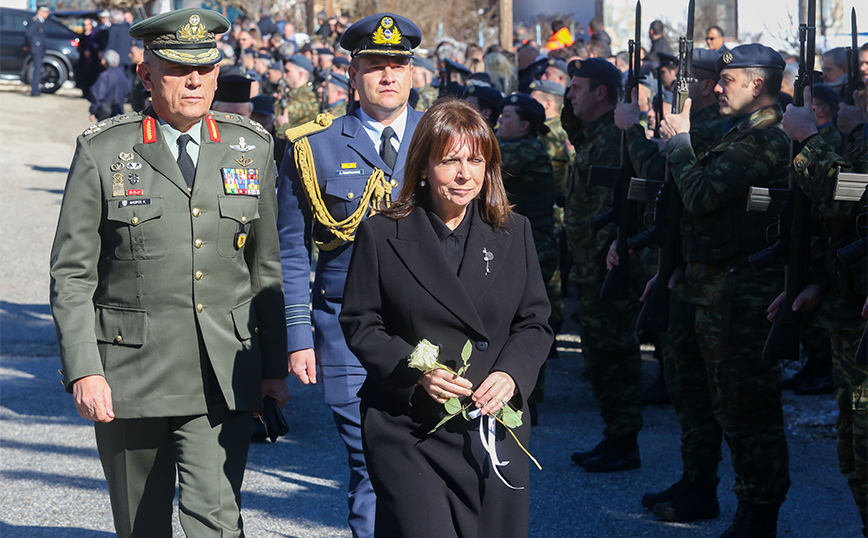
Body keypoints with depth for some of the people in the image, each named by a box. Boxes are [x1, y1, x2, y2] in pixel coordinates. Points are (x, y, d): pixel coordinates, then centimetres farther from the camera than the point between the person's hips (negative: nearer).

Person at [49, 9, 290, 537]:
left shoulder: (252, 147, 7)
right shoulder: (103, 151, -2)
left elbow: (265, 269, 13)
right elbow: (72, 274, -3)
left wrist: (275, 367, 12)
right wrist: (83, 370, -12)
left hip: (223, 377, 1)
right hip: (129, 371, -1)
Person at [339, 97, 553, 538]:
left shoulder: (513, 233, 8)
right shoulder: (381, 235, 1)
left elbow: (535, 323, 9)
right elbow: (360, 324, 0)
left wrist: (511, 374, -11)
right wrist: (418, 373, -15)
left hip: (494, 428, 3)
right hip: (407, 431, -3)